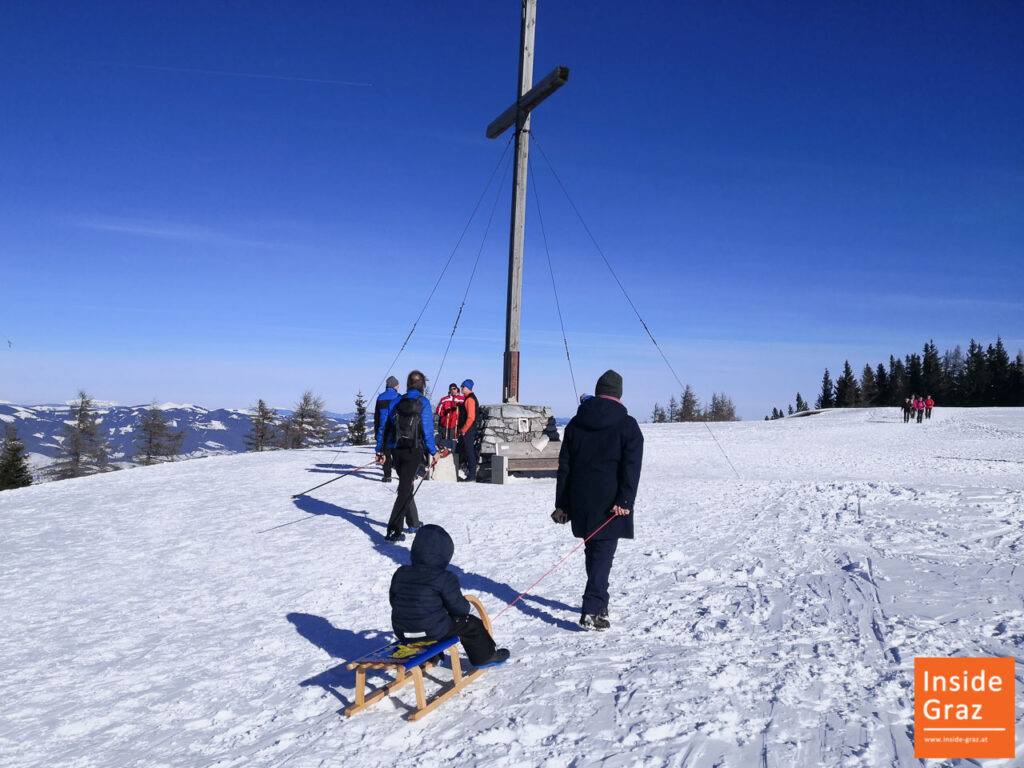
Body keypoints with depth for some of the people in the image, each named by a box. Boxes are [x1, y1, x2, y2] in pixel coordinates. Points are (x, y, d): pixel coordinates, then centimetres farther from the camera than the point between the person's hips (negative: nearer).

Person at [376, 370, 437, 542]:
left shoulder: (397, 402, 5)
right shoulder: (423, 403, -8)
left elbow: (386, 427, 6)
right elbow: (427, 431, -10)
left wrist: (380, 450, 12)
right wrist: (433, 452, 1)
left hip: (397, 451, 5)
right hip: (414, 452, -5)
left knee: (406, 486, 20)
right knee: (405, 490, -3)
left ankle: (413, 524, 31)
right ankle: (393, 530, -11)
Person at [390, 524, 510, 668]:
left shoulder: (400, 574, -2)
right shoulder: (444, 578, -17)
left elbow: (394, 601, 10)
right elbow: (460, 608, -11)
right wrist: (465, 605, 14)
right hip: (433, 632, -6)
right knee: (471, 623, 14)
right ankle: (485, 657, 32)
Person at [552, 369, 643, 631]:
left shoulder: (575, 424, 8)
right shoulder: (627, 425, -3)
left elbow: (564, 467, 9)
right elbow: (631, 468, -14)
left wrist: (561, 504, 12)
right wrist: (625, 501, -16)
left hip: (581, 502, 4)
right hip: (610, 504, -4)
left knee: (593, 552, 18)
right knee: (603, 553, -2)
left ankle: (599, 603, 32)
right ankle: (591, 612, -9)